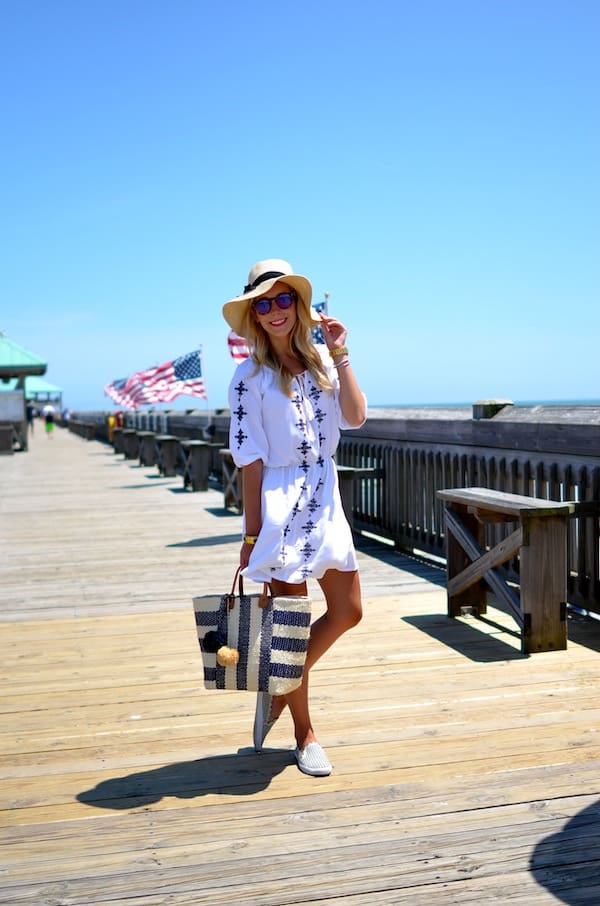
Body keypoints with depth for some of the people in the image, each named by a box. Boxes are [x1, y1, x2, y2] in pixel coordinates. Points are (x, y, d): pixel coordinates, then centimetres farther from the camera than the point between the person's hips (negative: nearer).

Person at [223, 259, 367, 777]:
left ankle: (279, 690, 29)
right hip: (280, 502, -6)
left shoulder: (321, 360, 8)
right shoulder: (251, 376, -7)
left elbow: (355, 417, -6)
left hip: (326, 499, 6)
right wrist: (252, 534, -11)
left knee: (348, 611, 11)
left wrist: (340, 355, -8)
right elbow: (250, 459, -9)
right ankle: (304, 733, 19)